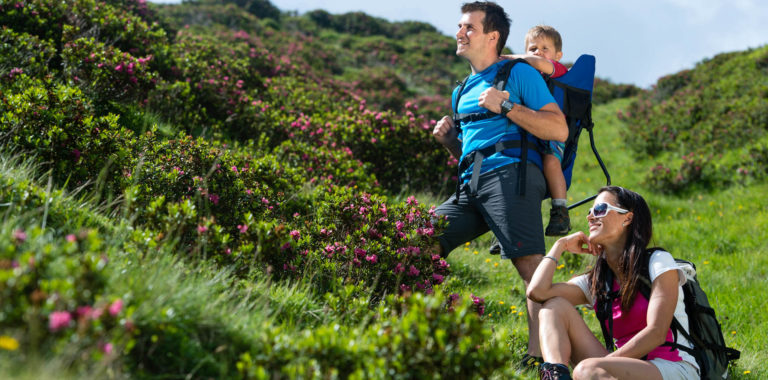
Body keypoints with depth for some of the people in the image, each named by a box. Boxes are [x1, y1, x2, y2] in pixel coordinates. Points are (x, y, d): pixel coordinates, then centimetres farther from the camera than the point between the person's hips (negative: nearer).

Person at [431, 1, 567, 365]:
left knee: (530, 265, -22)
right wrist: (449, 139, 13)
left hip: (509, 174, -8)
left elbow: (560, 130, -3)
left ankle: (538, 356, -29)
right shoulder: (463, 90, 29)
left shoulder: (518, 73, 7)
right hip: (470, 185, 8)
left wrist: (506, 106, -9)